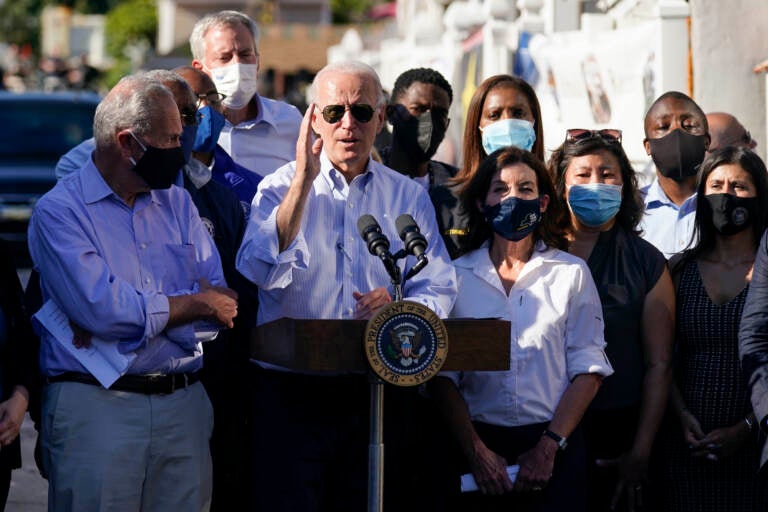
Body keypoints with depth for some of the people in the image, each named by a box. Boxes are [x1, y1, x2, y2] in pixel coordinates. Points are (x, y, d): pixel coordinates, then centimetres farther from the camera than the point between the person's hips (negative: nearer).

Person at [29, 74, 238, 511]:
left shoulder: (177, 203, 14)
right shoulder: (59, 211, -4)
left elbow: (224, 303, 4)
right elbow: (101, 309, -17)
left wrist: (137, 312, -11)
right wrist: (196, 303, -5)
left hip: (184, 407, 5)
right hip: (96, 407, -5)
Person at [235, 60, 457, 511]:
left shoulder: (409, 196, 11)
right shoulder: (281, 187, 4)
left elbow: (438, 288, 3)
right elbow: (261, 270, -15)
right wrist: (304, 180, -18)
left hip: (377, 390, 2)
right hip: (292, 391, -2)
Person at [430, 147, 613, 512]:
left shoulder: (571, 273, 4)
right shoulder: (456, 276, 5)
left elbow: (588, 367, 0)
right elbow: (442, 375, 1)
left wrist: (549, 447, -10)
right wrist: (476, 451, -10)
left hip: (555, 448, 0)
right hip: (479, 447, 0)